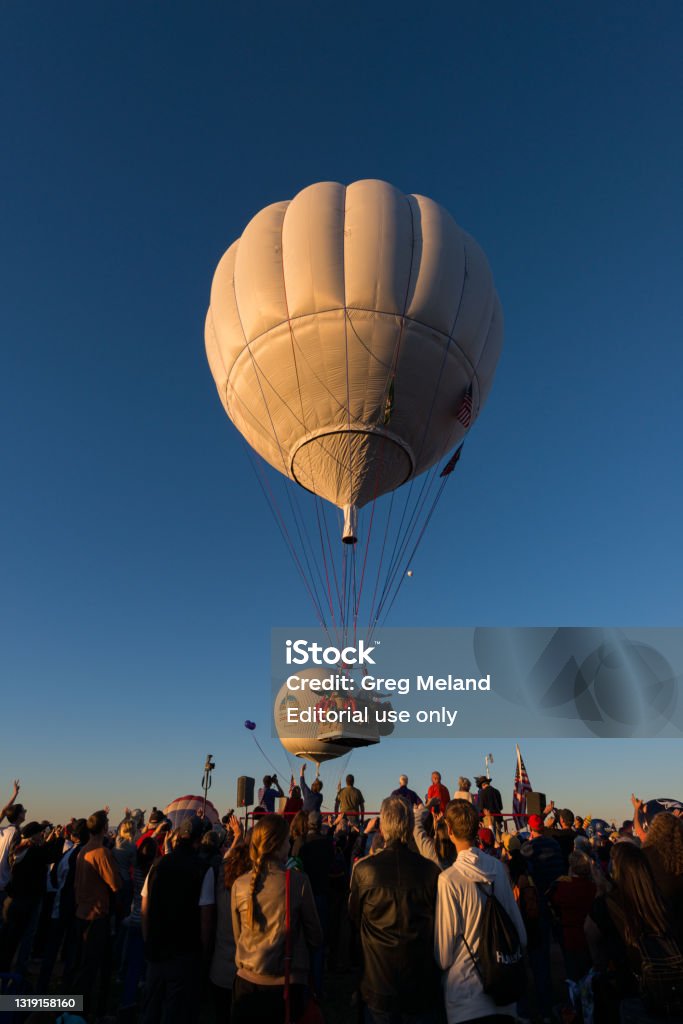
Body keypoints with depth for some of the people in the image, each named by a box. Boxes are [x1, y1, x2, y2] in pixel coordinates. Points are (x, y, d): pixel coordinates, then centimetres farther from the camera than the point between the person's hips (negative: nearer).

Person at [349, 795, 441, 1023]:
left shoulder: (363, 869, -17)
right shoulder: (431, 870, -18)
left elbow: (354, 919, 1)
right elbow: (439, 926, -2)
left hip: (378, 987, 0)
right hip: (422, 985, 1)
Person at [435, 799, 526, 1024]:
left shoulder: (448, 879, -23)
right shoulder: (498, 868, -9)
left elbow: (445, 941, -12)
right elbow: (517, 922, 3)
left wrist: (443, 963, 9)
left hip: (464, 986, -4)